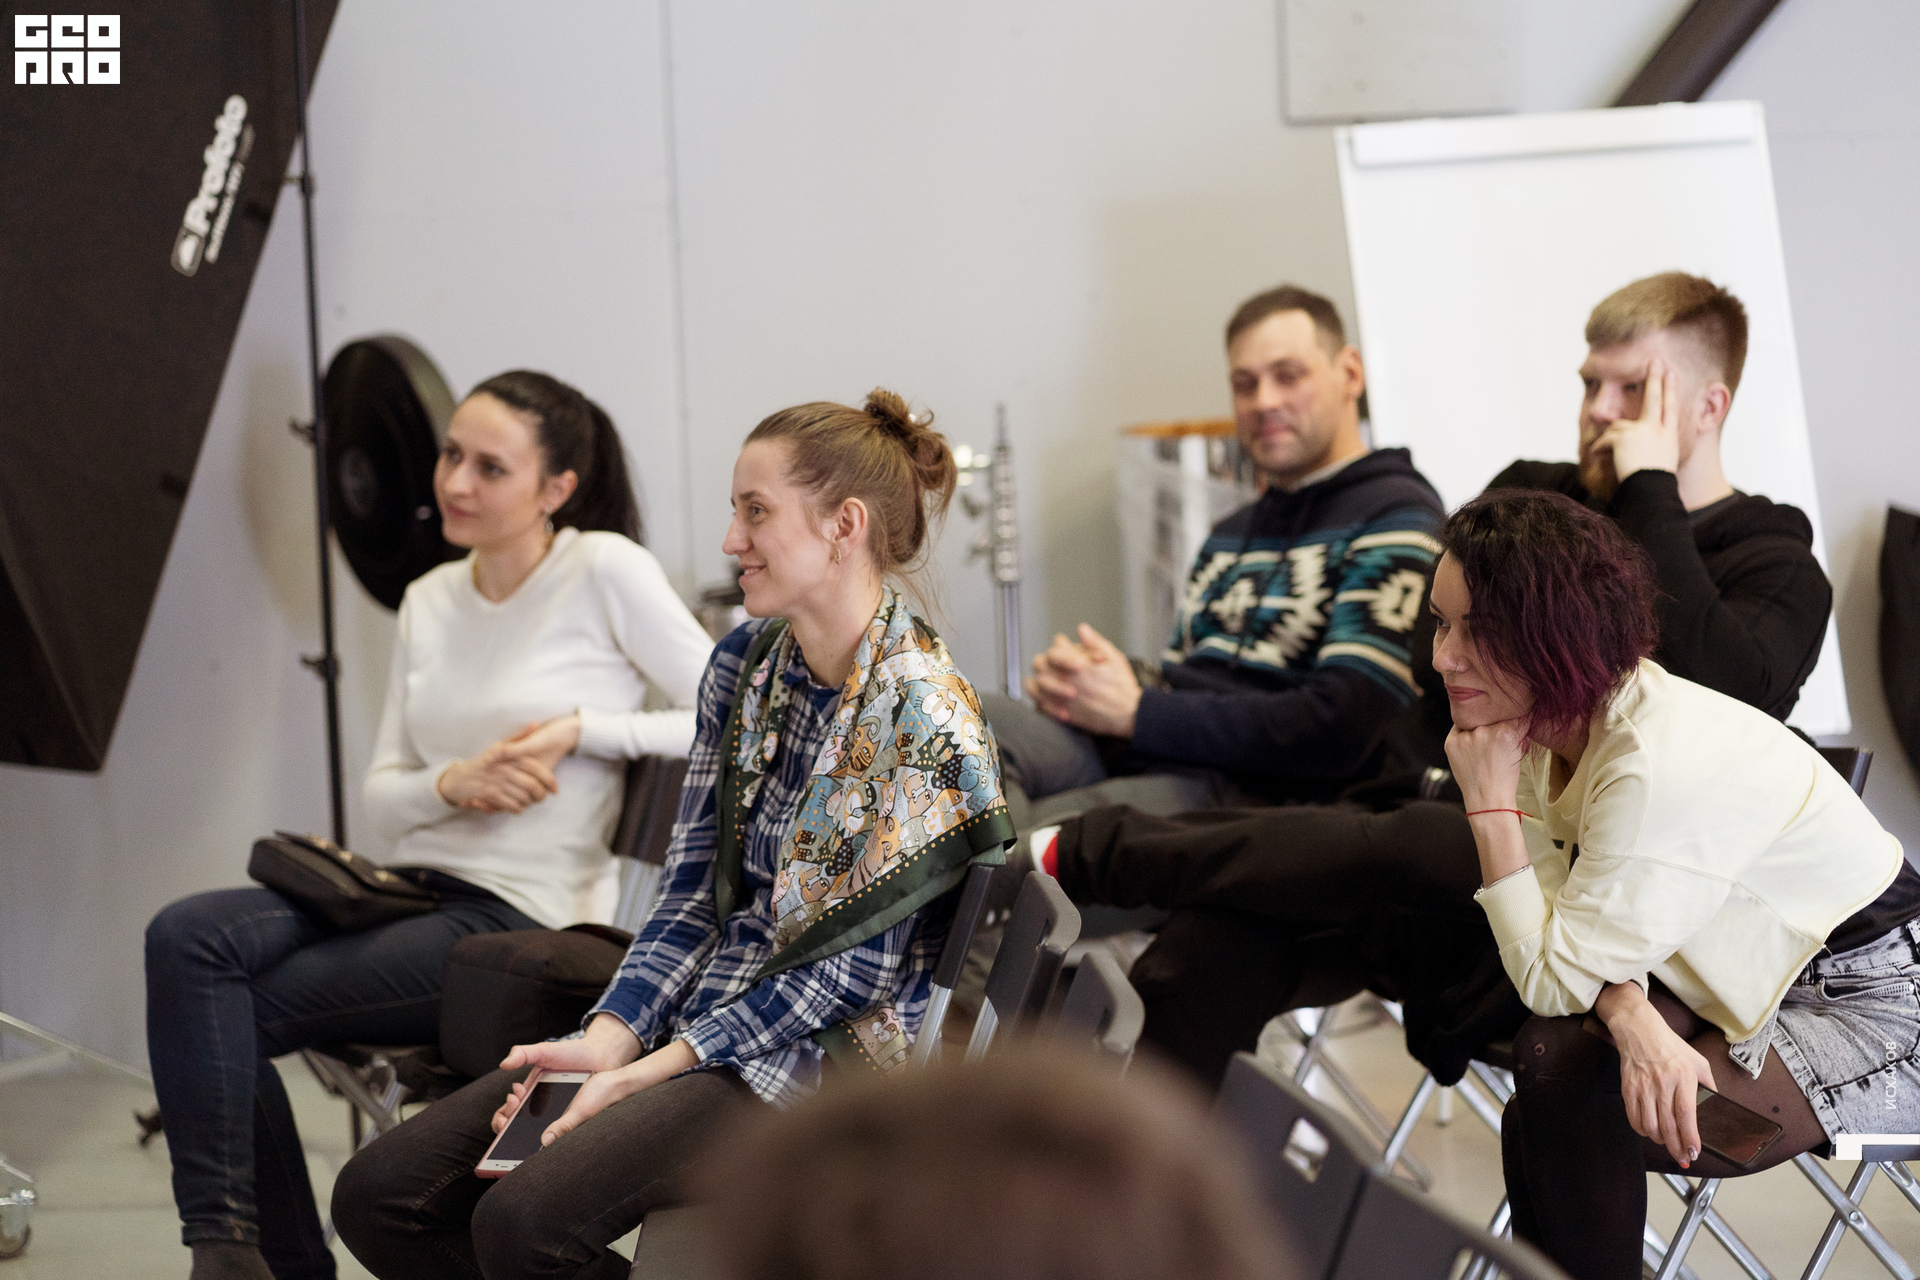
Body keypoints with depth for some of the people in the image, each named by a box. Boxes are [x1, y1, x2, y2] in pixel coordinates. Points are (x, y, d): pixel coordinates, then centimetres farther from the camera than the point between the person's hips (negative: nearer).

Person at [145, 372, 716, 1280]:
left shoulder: (606, 572, -5)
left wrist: (582, 729, -15)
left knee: (240, 1014, -19)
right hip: (414, 885, 7)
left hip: (523, 916, -7)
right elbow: (381, 794, 14)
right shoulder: (429, 601, 15)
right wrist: (453, 784, -8)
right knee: (185, 938, -19)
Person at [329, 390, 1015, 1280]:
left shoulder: (922, 715, -15)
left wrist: (649, 1072, -18)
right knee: (378, 1198, -5)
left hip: (826, 1056, -8)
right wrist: (607, 1040, -8)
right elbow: (692, 892, 9)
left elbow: (862, 967, -16)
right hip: (699, 1014, 8)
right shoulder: (744, 665, 8)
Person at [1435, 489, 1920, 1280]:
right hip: (1758, 984, 8)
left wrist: (1490, 801, -23)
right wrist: (1631, 1018, -27)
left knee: (1572, 1106, -20)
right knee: (1551, 1055, -16)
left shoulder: (1661, 767, -31)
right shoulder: (1548, 720, -4)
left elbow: (1555, 978, -24)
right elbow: (1575, 936, -5)